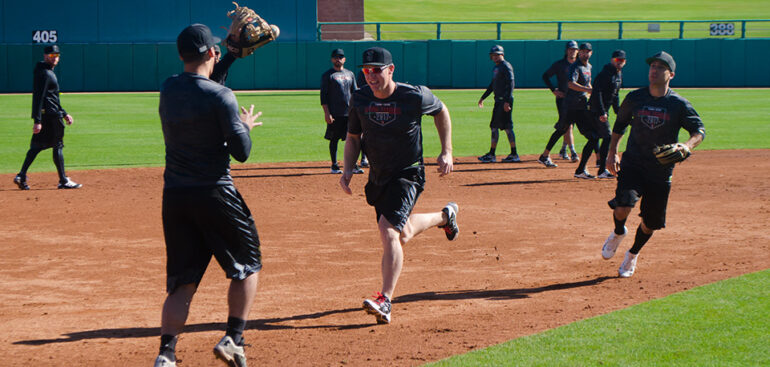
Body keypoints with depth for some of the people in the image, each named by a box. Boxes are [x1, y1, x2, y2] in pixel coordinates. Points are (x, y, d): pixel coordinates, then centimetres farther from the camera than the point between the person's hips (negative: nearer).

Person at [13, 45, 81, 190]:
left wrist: (64, 114, 27)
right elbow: (38, 97, -20)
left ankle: (21, 176, 3)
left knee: (37, 146, 8)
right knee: (57, 146, -2)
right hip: (50, 114, -10)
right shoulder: (44, 73, -13)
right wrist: (37, 121, -25)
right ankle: (63, 181, 4)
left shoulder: (48, 72, 19)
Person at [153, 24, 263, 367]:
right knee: (247, 264, 14)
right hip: (214, 194, -5)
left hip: (174, 197, 5)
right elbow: (242, 152, -12)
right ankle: (232, 339, 6)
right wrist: (246, 125, 8)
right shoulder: (220, 95, -12)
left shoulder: (168, 90, 6)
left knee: (182, 281, 8)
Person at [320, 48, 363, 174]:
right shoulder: (327, 75, 0)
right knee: (334, 139, 1)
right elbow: (323, 95, -5)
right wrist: (326, 113, -13)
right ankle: (334, 166, 8)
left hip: (349, 113, 4)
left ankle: (353, 165, 8)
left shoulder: (350, 74, 15)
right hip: (334, 114, -4)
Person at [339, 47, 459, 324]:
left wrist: (446, 152, -1)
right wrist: (348, 169, -7)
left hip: (408, 174, -6)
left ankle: (385, 302, -22)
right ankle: (445, 216, 50)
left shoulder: (415, 96, -17)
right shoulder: (360, 99, -5)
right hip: (378, 177, 6)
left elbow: (441, 112, 4)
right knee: (403, 234, 17)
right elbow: (353, 137, 8)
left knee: (388, 229, -24)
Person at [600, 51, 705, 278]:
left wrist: (688, 145, -23)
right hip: (633, 164, 0)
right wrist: (612, 153, 6)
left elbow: (699, 130, -1)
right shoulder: (634, 98, 1)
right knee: (622, 207, -24)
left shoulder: (679, 104, -5)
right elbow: (619, 125, 15)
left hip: (661, 171, 0)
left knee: (650, 223, 7)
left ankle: (633, 254, 37)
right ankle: (618, 233, 11)